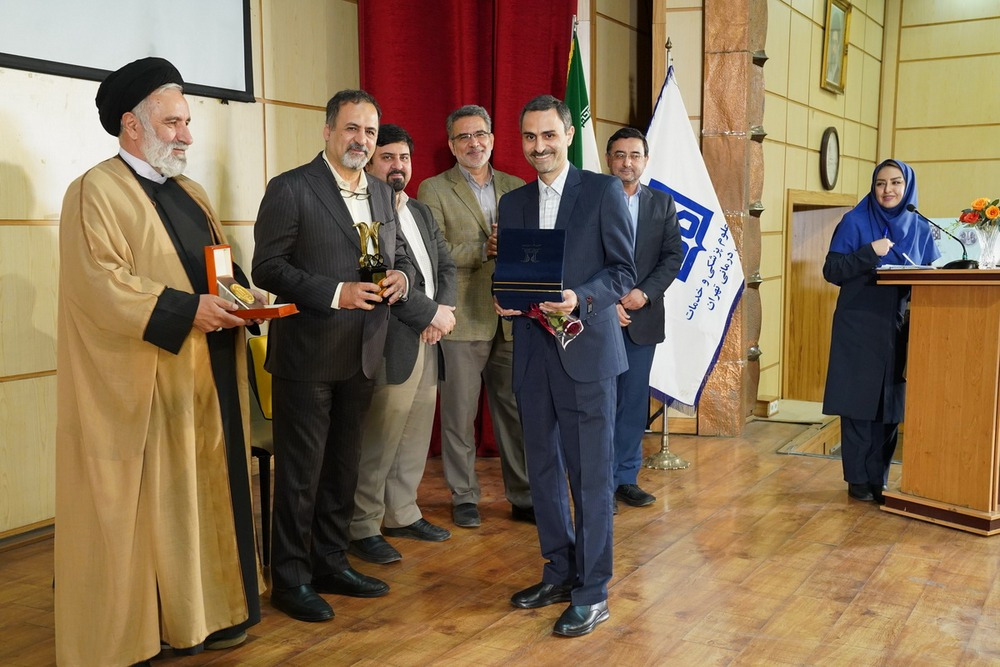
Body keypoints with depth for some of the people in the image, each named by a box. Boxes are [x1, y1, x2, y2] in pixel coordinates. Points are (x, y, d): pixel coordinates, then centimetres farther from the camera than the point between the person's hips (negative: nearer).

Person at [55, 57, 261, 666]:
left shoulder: (190, 193, 18)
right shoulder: (96, 192, -7)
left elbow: (219, 264, 22)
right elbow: (100, 284, -17)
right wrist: (185, 309, -22)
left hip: (204, 375, 8)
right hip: (140, 385, -7)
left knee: (203, 492, 10)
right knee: (141, 503, 1)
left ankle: (201, 613, 20)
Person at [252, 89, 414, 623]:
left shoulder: (382, 194, 12)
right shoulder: (290, 188, -8)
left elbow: (399, 254, 19)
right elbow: (267, 267, -12)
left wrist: (400, 276, -5)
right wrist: (335, 294, -21)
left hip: (362, 356, 6)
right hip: (307, 353, -6)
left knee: (343, 466, 16)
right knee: (300, 472, 3)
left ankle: (331, 564, 30)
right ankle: (290, 579, 17)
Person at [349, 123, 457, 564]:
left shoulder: (421, 213, 19)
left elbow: (446, 266, 16)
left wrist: (446, 307, -4)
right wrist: (431, 315, -14)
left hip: (428, 343, 8)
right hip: (391, 344, -8)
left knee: (416, 435, 14)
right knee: (378, 441, -2)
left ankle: (401, 514, 27)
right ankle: (362, 528, 10)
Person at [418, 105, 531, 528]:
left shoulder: (516, 188, 14)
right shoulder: (434, 191, 1)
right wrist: (485, 248, -18)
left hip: (512, 319, 4)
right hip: (462, 320, -3)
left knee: (516, 412, 9)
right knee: (459, 414, 5)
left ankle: (523, 498, 20)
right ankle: (464, 497, 20)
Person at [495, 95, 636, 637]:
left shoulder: (603, 191, -2)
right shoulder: (513, 203, 13)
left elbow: (624, 271, -5)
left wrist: (581, 298, -21)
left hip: (586, 351, -5)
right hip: (533, 353, 5)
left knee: (590, 473, 0)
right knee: (543, 469, 14)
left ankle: (591, 592, 12)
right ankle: (559, 572, 29)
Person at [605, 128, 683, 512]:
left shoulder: (663, 204, 10)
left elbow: (673, 256, 5)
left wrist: (644, 293, -10)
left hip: (642, 317, 3)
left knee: (634, 402, 8)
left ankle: (626, 478, 18)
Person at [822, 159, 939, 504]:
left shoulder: (920, 228, 9)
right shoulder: (854, 222, -2)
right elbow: (831, 271, -6)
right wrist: (869, 253, -18)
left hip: (900, 329, 3)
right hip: (859, 328, -3)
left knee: (891, 404, 5)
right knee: (859, 403, -2)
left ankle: (879, 479, 16)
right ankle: (859, 479, 9)